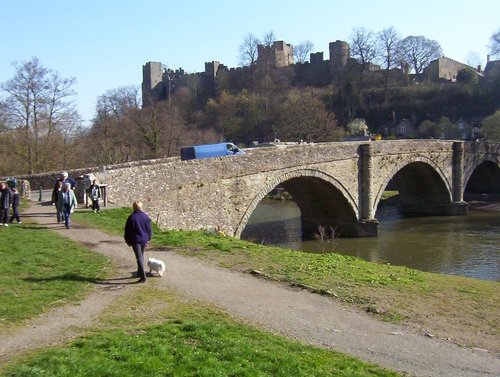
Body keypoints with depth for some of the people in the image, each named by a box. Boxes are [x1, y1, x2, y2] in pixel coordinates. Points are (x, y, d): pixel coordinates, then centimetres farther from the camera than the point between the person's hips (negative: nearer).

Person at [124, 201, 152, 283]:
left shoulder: (131, 217, -10)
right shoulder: (145, 216, -2)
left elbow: (127, 230, -4)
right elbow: (149, 229, 5)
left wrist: (128, 241, 9)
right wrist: (148, 239, 18)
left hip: (135, 241, -4)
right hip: (144, 240, 4)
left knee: (139, 258, -5)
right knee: (141, 256, 20)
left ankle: (143, 276, -12)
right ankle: (140, 273, 31)